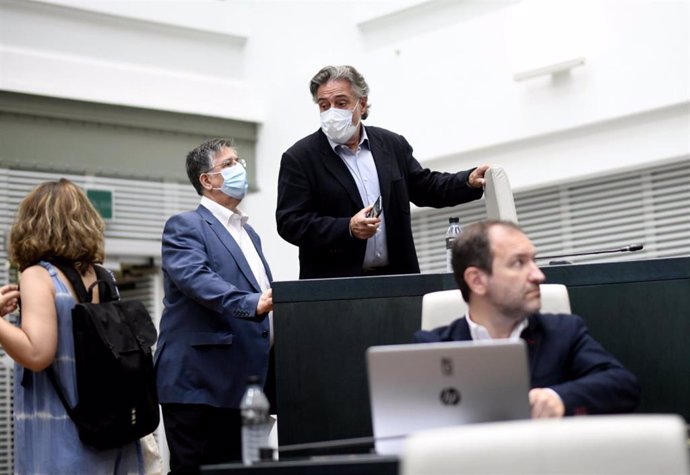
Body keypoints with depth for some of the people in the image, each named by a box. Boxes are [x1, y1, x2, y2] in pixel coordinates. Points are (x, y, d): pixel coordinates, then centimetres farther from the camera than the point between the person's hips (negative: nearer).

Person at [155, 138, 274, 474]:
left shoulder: (249, 233, 22)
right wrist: (252, 304, -36)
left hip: (241, 383, 8)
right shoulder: (184, 227, -4)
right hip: (198, 383, -8)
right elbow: (196, 278, -22)